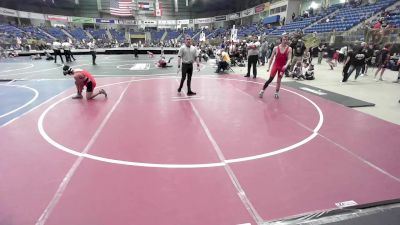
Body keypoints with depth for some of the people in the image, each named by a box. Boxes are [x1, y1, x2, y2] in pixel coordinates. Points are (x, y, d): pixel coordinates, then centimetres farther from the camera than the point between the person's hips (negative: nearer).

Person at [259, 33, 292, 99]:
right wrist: (268, 67, -1)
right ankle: (262, 90, 6)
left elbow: (289, 59, -16)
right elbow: (271, 58, -1)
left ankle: (276, 93, 23)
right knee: (270, 79, -6)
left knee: (279, 80, 10)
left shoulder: (289, 49, -8)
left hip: (283, 67, 1)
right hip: (275, 65, -1)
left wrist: (286, 65, -35)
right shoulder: (276, 48, -9)